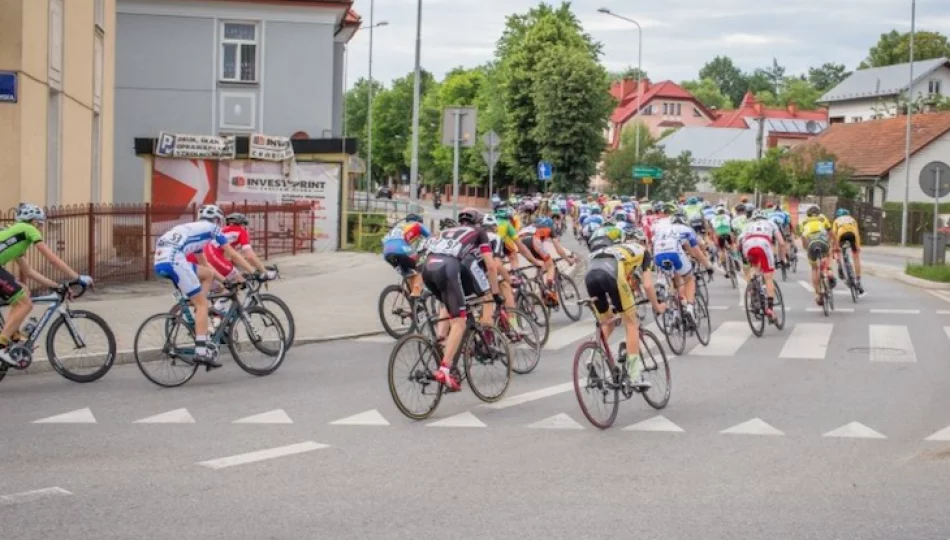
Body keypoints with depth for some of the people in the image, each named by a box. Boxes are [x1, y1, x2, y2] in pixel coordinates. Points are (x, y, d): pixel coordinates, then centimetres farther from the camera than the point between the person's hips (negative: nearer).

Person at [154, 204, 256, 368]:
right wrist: (255, 272, 21)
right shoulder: (212, 228, 15)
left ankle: (199, 318, 18)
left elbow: (205, 265, 41)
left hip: (160, 262, 8)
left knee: (208, 274, 23)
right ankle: (201, 351, -11)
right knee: (202, 304, -2)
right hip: (174, 261, -8)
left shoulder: (193, 230, 36)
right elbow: (233, 255, 15)